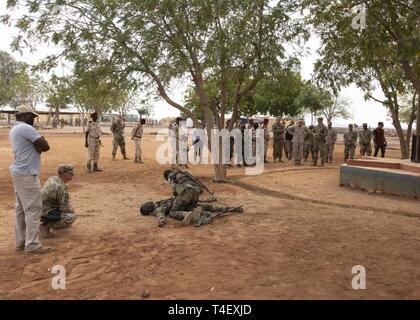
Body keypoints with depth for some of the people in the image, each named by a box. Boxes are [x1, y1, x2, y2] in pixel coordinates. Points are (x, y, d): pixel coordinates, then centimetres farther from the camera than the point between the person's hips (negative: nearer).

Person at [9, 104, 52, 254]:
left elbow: (36, 145, 14)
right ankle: (32, 245, -3)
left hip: (18, 172, 10)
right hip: (27, 174, -10)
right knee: (33, 208, -6)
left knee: (21, 208, 13)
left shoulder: (13, 130, 16)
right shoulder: (26, 128, -15)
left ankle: (21, 241, 20)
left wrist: (38, 144, -7)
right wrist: (40, 143, 1)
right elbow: (45, 146, -18)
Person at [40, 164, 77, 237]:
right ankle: (47, 225, -13)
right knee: (72, 216, -23)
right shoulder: (61, 187, -25)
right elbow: (65, 208, -20)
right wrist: (72, 210, 1)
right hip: (47, 214, -10)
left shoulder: (52, 178, 2)